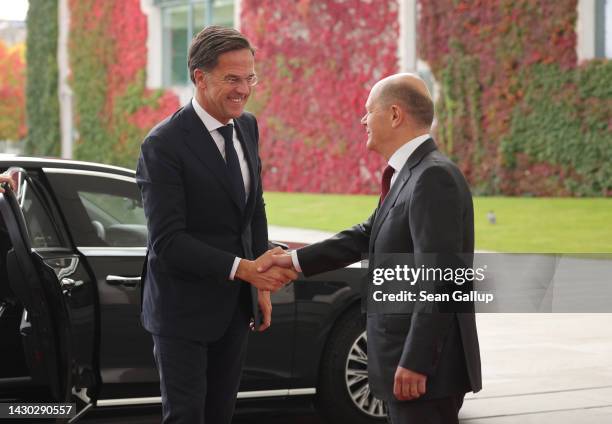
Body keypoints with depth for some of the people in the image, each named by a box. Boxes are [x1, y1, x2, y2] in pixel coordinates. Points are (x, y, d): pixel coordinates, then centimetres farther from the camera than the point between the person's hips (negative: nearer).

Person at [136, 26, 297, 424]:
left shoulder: (248, 127, 4)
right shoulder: (164, 144, -19)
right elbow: (168, 241, -24)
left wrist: (261, 285, 11)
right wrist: (242, 268, -28)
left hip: (236, 303, 7)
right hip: (185, 307, -7)